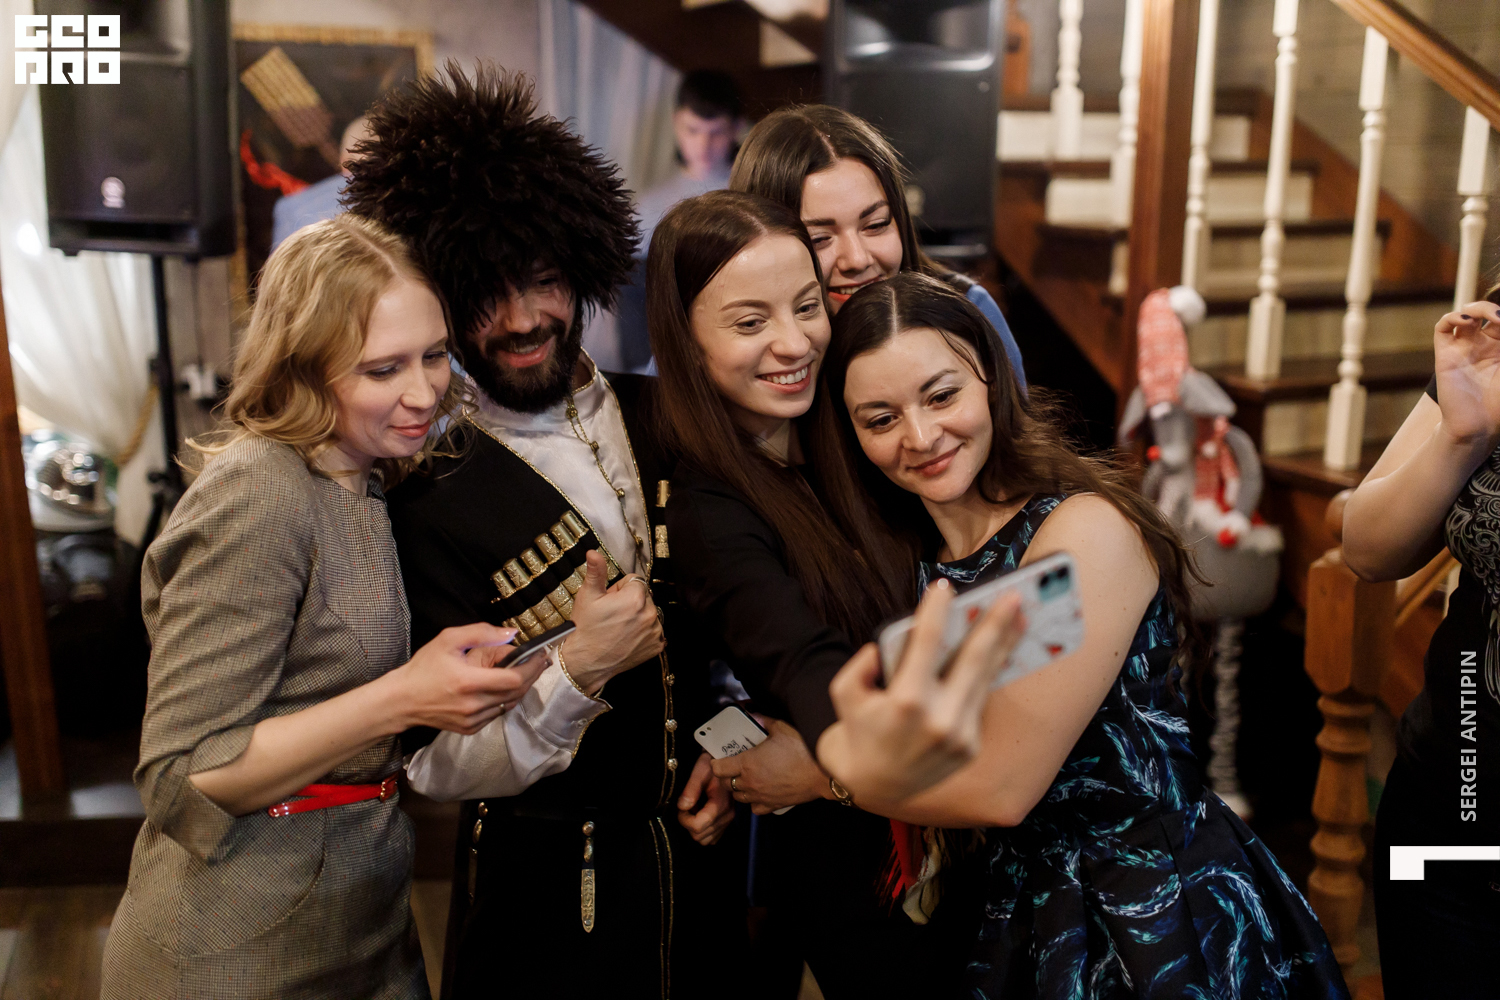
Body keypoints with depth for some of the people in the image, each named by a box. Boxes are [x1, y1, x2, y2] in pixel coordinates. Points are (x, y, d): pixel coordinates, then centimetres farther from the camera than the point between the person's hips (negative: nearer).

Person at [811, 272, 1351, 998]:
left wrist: (824, 767, -12)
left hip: (1160, 923, -6)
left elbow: (999, 787, -23)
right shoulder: (909, 559, -1)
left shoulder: (1089, 531, -23)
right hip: (1022, 909, 6)